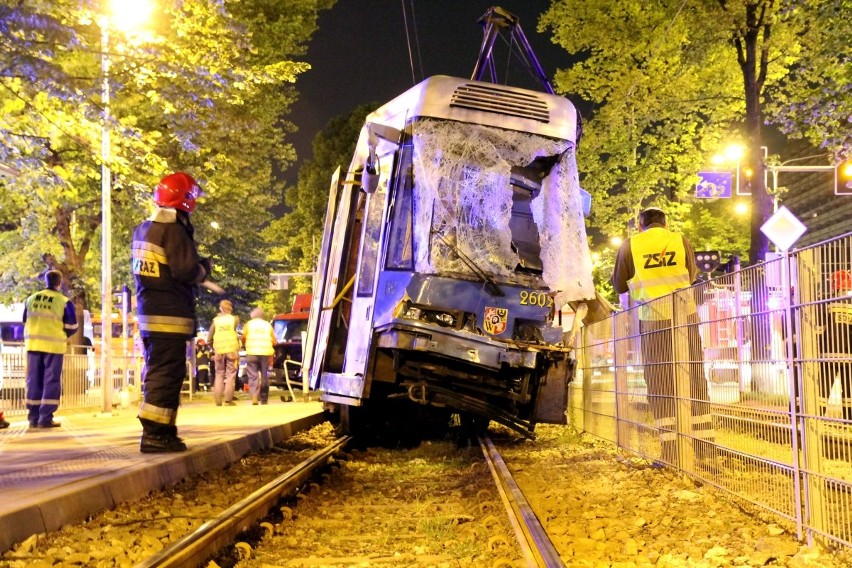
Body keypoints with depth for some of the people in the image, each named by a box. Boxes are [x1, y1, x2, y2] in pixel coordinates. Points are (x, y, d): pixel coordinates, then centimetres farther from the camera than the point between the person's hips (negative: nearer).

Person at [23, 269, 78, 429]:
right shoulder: (64, 302, -6)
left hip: (33, 344, 4)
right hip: (54, 345, -4)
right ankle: (45, 418, -4)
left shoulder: (31, 299, 9)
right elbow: (72, 327, -4)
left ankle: (33, 418, 10)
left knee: (34, 381, 9)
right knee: (51, 381, 0)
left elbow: (26, 322, 14)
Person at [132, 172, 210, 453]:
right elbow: (186, 271, -20)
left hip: (148, 310, 9)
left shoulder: (143, 230, 14)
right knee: (167, 374, -7)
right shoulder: (174, 230, -15)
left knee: (157, 371, 14)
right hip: (170, 314, -9)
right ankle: (155, 433, -8)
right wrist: (204, 267, 1)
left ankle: (160, 430, 20)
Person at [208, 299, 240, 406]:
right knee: (230, 375, 2)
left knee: (219, 375, 10)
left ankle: (218, 400, 5)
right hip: (231, 350, -2)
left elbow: (209, 339, 3)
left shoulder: (216, 320, 3)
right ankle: (228, 400, -4)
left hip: (219, 351, 2)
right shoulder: (235, 319, 1)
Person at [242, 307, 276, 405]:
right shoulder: (268, 325, 14)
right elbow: (274, 342, 13)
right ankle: (264, 399, 13)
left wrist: (245, 343, 30)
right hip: (265, 353, 1)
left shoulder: (248, 324, 10)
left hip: (252, 353, -1)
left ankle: (254, 398, -18)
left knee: (253, 376, -2)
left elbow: (243, 339, 9)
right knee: (265, 376, 10)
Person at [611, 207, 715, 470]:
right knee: (696, 382, 5)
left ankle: (670, 455, -1)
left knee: (661, 387, 4)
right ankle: (706, 454, 3)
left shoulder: (630, 246, 2)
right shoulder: (681, 241, 5)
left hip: (652, 319, -1)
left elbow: (619, 286, 10)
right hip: (685, 317, 1)